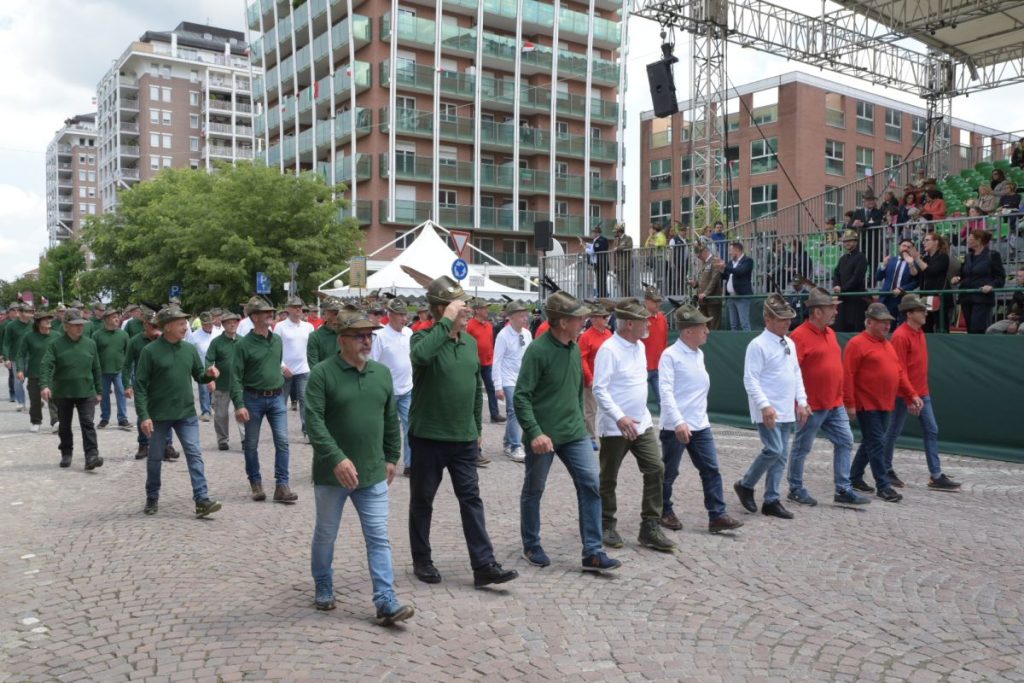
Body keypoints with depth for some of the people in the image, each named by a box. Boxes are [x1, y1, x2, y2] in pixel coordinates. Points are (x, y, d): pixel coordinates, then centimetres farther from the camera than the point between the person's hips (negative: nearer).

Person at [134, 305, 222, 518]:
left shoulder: (189, 349, 4)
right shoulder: (150, 351, -9)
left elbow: (198, 376, 14)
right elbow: (140, 385, -9)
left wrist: (208, 374, -10)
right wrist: (143, 415, -15)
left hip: (186, 413, 3)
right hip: (158, 415, -3)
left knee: (194, 454, -5)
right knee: (155, 458, 11)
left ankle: (202, 500, -6)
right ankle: (152, 499, 29)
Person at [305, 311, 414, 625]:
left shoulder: (382, 373, 5)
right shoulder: (322, 373, -11)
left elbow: (391, 419, 13)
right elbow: (313, 420, -18)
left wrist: (391, 457, 11)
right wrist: (337, 459, -25)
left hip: (373, 473, 4)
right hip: (332, 473, -3)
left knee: (379, 538, 1)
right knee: (325, 535, 15)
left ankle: (386, 602, 3)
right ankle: (323, 588, 35)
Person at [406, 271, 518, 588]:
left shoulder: (471, 342, 8)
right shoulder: (424, 338, -11)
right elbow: (419, 355, -38)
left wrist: (477, 428, 18)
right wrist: (448, 321, -32)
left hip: (464, 438, 5)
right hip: (428, 436, -5)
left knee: (471, 499, 4)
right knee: (422, 500, 10)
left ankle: (484, 565, 8)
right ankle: (422, 561, 25)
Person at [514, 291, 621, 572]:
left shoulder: (574, 349, 6)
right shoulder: (537, 350, -17)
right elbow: (521, 397, -18)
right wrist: (535, 432, -25)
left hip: (574, 433, 6)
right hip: (543, 436, -6)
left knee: (591, 485, -3)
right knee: (533, 491, 10)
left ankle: (593, 552, 3)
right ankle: (531, 546, 29)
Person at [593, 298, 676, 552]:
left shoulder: (639, 346, 9)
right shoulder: (609, 349, -17)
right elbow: (599, 389, -21)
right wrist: (620, 417, -29)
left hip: (642, 423, 7)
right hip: (615, 427, -7)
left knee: (655, 470, 0)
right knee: (608, 478, 7)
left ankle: (650, 527, 8)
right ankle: (607, 526, 24)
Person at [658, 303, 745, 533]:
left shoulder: (699, 354, 10)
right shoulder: (670, 355, -14)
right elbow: (666, 391, -21)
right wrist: (678, 422, -30)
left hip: (700, 426, 7)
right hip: (675, 427, -7)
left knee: (711, 470, 2)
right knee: (669, 472, 8)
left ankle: (717, 516, 6)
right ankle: (664, 512, 25)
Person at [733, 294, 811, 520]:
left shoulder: (790, 344, 13)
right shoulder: (758, 345, -12)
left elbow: (797, 374, 20)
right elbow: (751, 380, -16)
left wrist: (802, 402, 13)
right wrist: (765, 405, -24)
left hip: (786, 411, 8)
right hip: (767, 411, -8)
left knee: (782, 455, 8)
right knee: (773, 450, -15)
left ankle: (771, 500, 15)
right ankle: (745, 485, 6)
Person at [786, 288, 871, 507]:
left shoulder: (830, 332, 11)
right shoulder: (800, 336, -16)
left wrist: (839, 396, 18)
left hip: (835, 404, 8)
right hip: (811, 406, -8)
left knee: (845, 442, 7)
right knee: (802, 448, 5)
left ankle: (843, 490, 14)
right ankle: (795, 489, 19)